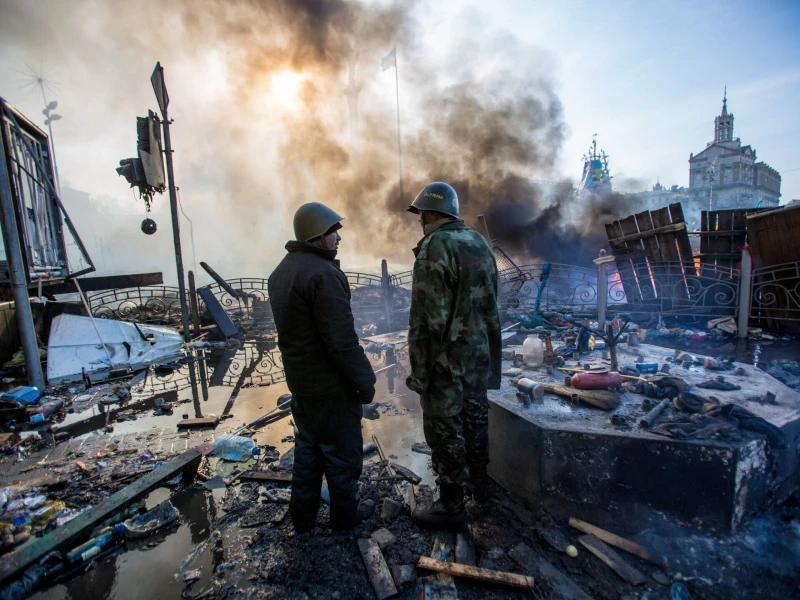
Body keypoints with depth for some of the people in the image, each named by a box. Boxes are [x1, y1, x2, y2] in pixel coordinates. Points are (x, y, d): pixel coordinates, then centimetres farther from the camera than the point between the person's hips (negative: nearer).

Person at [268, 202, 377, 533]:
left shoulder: (282, 271, 7)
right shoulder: (324, 274, -23)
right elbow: (342, 340, -25)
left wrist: (298, 363, 17)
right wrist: (364, 381, -15)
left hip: (299, 380, 9)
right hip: (331, 385, -9)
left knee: (308, 447, 23)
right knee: (342, 452, 11)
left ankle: (303, 515, 38)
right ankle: (345, 515, 30)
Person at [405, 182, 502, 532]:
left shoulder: (435, 247, -17)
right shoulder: (480, 243, 8)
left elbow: (428, 318, -22)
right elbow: (491, 303, 12)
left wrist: (420, 370, -16)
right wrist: (486, 347, 20)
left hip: (448, 358, -8)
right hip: (482, 353, 8)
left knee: (446, 430, 5)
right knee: (475, 416, 22)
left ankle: (452, 508, 20)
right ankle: (479, 482, 42)